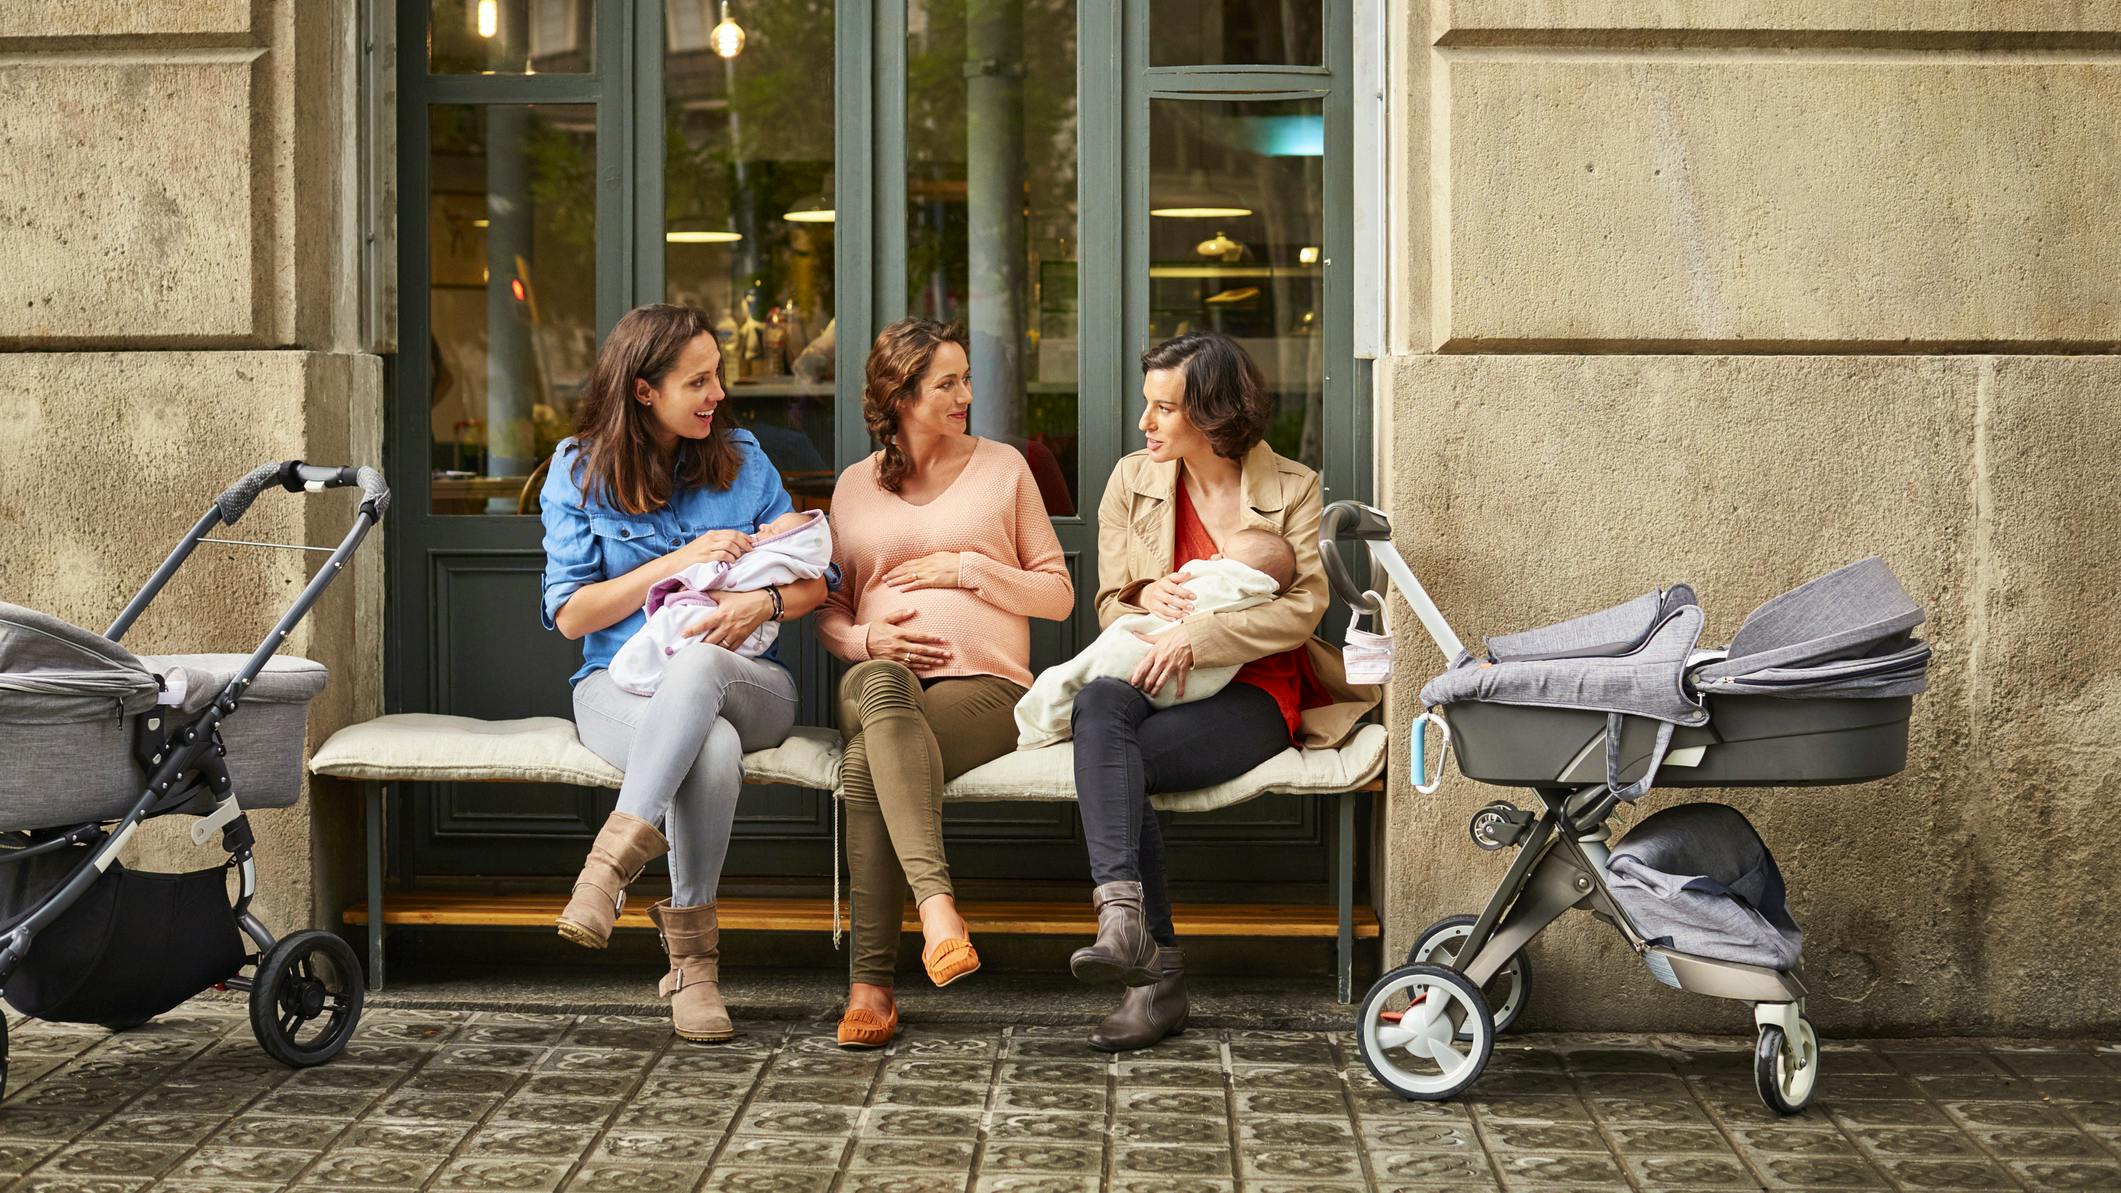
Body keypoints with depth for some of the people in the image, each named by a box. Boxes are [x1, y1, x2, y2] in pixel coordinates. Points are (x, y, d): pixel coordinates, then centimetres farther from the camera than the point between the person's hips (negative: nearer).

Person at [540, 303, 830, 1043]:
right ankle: (692, 958, -32)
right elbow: (571, 614, -1)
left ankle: (616, 857, -43)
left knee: (698, 662, -40)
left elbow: (814, 579, 10)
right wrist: (679, 563, -11)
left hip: (747, 686, 1)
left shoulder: (741, 459, 9)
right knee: (712, 747, -39)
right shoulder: (578, 470, 4)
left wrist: (763, 602, -14)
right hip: (620, 685, -1)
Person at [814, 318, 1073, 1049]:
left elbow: (1059, 594, 12)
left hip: (984, 682, -1)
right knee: (878, 685, -40)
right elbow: (829, 612, 22)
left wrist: (966, 568, -2)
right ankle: (936, 901, -54)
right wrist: (868, 639, -2)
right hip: (878, 681, 2)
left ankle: (872, 984, -38)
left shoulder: (1002, 467, 14)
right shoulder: (855, 486, 20)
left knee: (866, 763, -35)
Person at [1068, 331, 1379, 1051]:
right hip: (1153, 684, 3)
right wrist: (1146, 593, -8)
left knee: (1115, 760, -33)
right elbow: (1110, 603, 17)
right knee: (1098, 702, -37)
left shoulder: (1291, 487, 5)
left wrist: (1196, 635, -18)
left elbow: (1304, 606, -7)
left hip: (1252, 695, -3)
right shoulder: (1132, 481, 15)